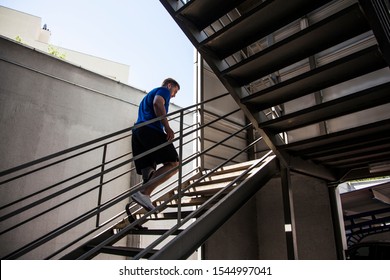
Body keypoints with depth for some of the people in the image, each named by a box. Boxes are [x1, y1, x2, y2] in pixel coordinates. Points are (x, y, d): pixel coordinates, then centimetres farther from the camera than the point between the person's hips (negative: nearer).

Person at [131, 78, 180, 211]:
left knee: (148, 171, -1)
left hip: (137, 132, 9)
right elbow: (157, 103, -11)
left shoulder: (149, 94, 41)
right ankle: (144, 193, -28)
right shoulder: (164, 90, 13)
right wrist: (167, 127, -19)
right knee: (173, 163, -14)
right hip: (151, 130, -9)